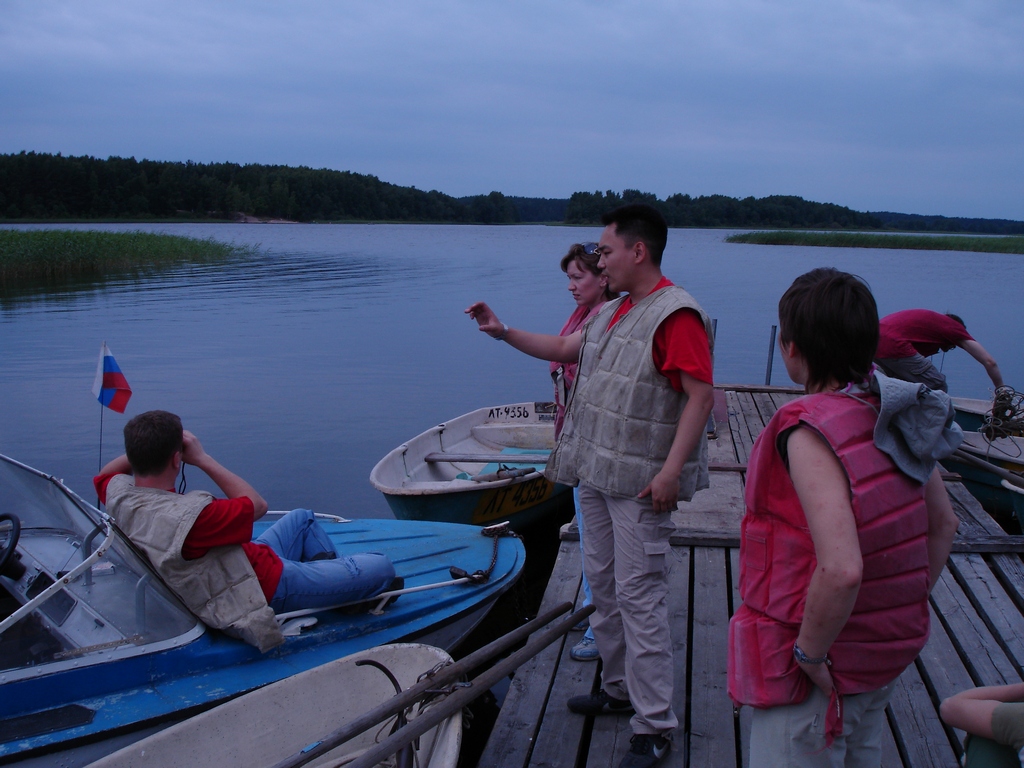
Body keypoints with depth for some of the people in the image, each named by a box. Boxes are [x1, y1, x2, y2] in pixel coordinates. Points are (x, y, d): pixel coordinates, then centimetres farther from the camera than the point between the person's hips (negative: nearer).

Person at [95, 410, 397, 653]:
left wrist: (143, 447, -4)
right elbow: (256, 504, -22)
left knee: (302, 518, 29)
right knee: (380, 567, -3)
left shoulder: (118, 494, -12)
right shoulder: (187, 516, -37)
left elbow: (106, 473, 14)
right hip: (268, 586, -9)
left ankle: (337, 576, 42)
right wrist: (202, 458, -18)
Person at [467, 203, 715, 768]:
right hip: (596, 472, 10)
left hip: (640, 482, -9)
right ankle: (619, 690, 33)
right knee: (603, 585, 17)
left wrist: (671, 471, -25)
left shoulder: (676, 314, -16)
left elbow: (701, 395, -21)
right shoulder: (613, 312, 14)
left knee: (639, 596, -6)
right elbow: (563, 349, 25)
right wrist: (503, 332, 15)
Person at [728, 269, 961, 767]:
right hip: (883, 658, 8)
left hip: (820, 671, -8)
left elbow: (842, 570, -35)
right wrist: (907, 611, 14)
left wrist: (809, 653, -20)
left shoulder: (810, 433, -26)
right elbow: (944, 524, 10)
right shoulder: (893, 416, -1)